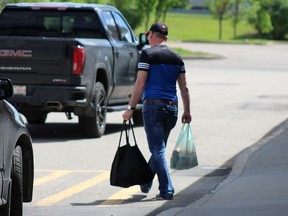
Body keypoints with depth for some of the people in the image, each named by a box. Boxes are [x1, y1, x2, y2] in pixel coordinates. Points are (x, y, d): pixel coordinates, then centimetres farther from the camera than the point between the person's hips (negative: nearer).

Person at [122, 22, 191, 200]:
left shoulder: (148, 54, -5)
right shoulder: (177, 58, 11)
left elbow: (140, 84, -10)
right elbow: (184, 88, 12)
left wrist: (131, 108, -7)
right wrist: (187, 112, 18)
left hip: (153, 105, -6)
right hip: (172, 106, 6)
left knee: (158, 149, -3)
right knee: (159, 148, 18)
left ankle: (167, 191, -8)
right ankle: (145, 183, 32)